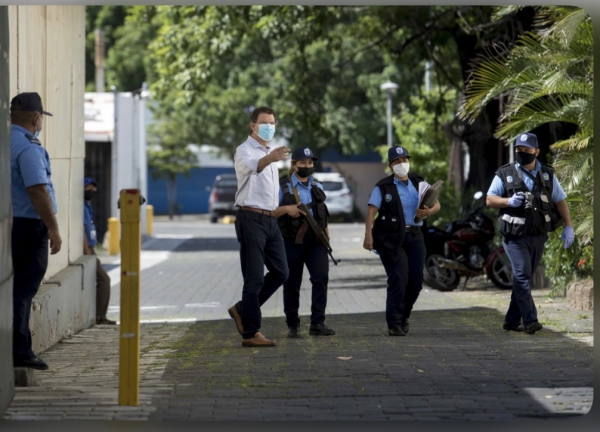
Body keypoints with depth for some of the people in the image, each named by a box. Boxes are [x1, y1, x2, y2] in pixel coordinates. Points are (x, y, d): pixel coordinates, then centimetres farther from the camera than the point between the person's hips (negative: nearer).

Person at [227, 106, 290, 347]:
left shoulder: (269, 154, 19)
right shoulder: (245, 151, -9)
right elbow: (251, 165, -36)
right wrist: (269, 159, -55)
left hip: (270, 219, 8)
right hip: (251, 218, -8)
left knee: (280, 272, 7)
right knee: (254, 278, -7)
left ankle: (242, 310, 20)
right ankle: (250, 334, -3)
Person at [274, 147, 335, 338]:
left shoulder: (317, 186, 14)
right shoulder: (283, 186, -2)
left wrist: (326, 234, 14)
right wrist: (286, 209, -22)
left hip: (316, 240, 3)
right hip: (292, 241, -3)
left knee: (321, 277, -12)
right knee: (292, 283, 2)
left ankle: (317, 323, -11)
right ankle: (293, 326, 12)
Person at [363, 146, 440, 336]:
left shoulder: (418, 183, 11)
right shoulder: (383, 187, -1)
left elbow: (436, 204, 8)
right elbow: (372, 210, -11)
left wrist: (429, 211, -16)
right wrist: (368, 234, -25)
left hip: (414, 236, 4)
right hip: (392, 238, -4)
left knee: (416, 281, 4)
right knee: (398, 279, -11)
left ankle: (404, 316, 25)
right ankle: (394, 324, -5)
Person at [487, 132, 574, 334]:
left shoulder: (547, 175, 9)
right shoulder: (505, 174, 0)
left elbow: (560, 201, 12)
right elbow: (489, 199, 2)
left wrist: (568, 227, 4)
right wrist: (509, 201, -17)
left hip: (539, 236, 4)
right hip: (515, 235, -4)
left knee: (524, 278, 8)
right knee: (522, 276, -14)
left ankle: (512, 320, 16)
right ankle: (530, 321, -17)